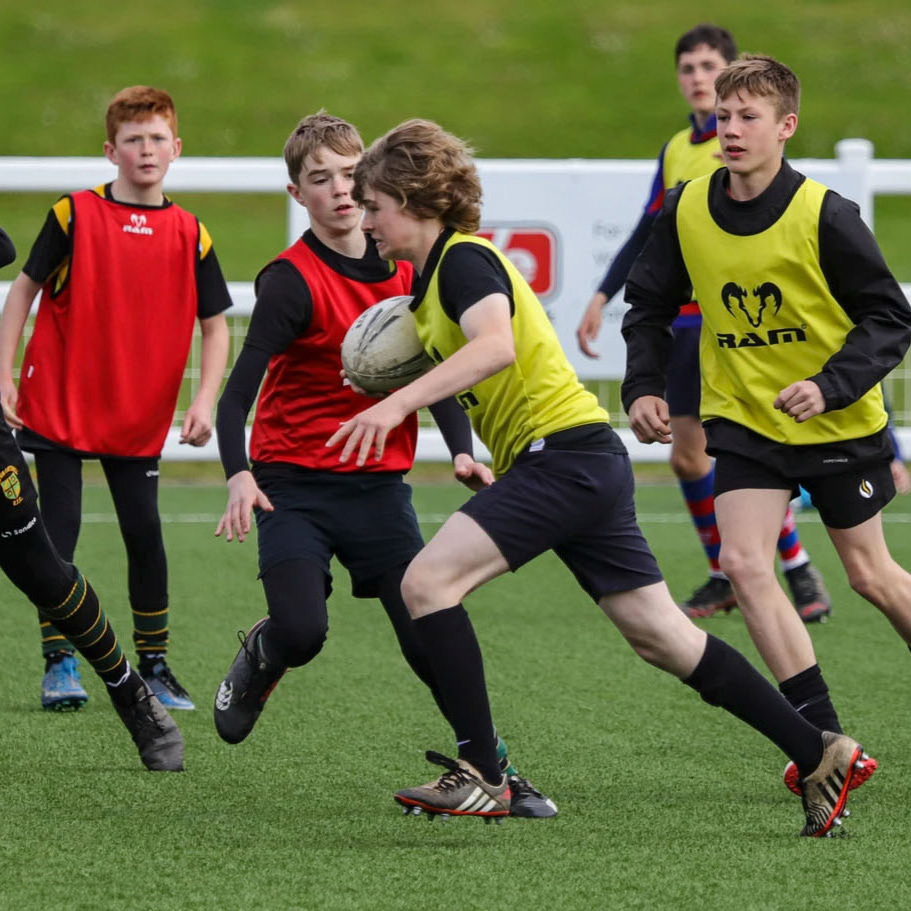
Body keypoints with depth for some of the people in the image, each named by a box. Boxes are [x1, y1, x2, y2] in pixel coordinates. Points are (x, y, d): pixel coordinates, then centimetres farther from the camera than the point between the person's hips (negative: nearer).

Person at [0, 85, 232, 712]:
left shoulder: (190, 235, 2)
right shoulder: (74, 215, -5)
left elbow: (216, 325, 7)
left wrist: (204, 402, -6)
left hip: (139, 418, 2)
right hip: (59, 406, -2)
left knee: (145, 536, 0)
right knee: (58, 535, -3)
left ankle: (154, 662, 15)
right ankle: (60, 665, 7)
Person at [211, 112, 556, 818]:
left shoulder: (404, 269, 4)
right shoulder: (293, 282, -13)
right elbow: (238, 393, -19)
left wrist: (461, 451, -4)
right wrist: (239, 476, -36)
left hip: (379, 484, 4)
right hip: (294, 485, -4)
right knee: (302, 632, -18)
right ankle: (259, 658, 19)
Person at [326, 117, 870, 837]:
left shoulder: (464, 257, -11)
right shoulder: (433, 276, 19)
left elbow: (496, 346, -30)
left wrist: (398, 403, -38)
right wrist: (395, 393, 10)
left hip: (566, 450, -10)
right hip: (585, 463, 10)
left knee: (428, 581, -16)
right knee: (663, 637, 10)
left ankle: (482, 777, -14)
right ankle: (821, 755, 13)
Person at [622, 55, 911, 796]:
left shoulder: (824, 215, -18)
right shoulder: (686, 212, -6)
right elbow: (650, 304, 8)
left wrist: (830, 385, -26)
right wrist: (643, 386, -6)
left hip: (838, 423, -3)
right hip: (745, 419, 3)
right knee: (743, 563, -15)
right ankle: (826, 742, -12)